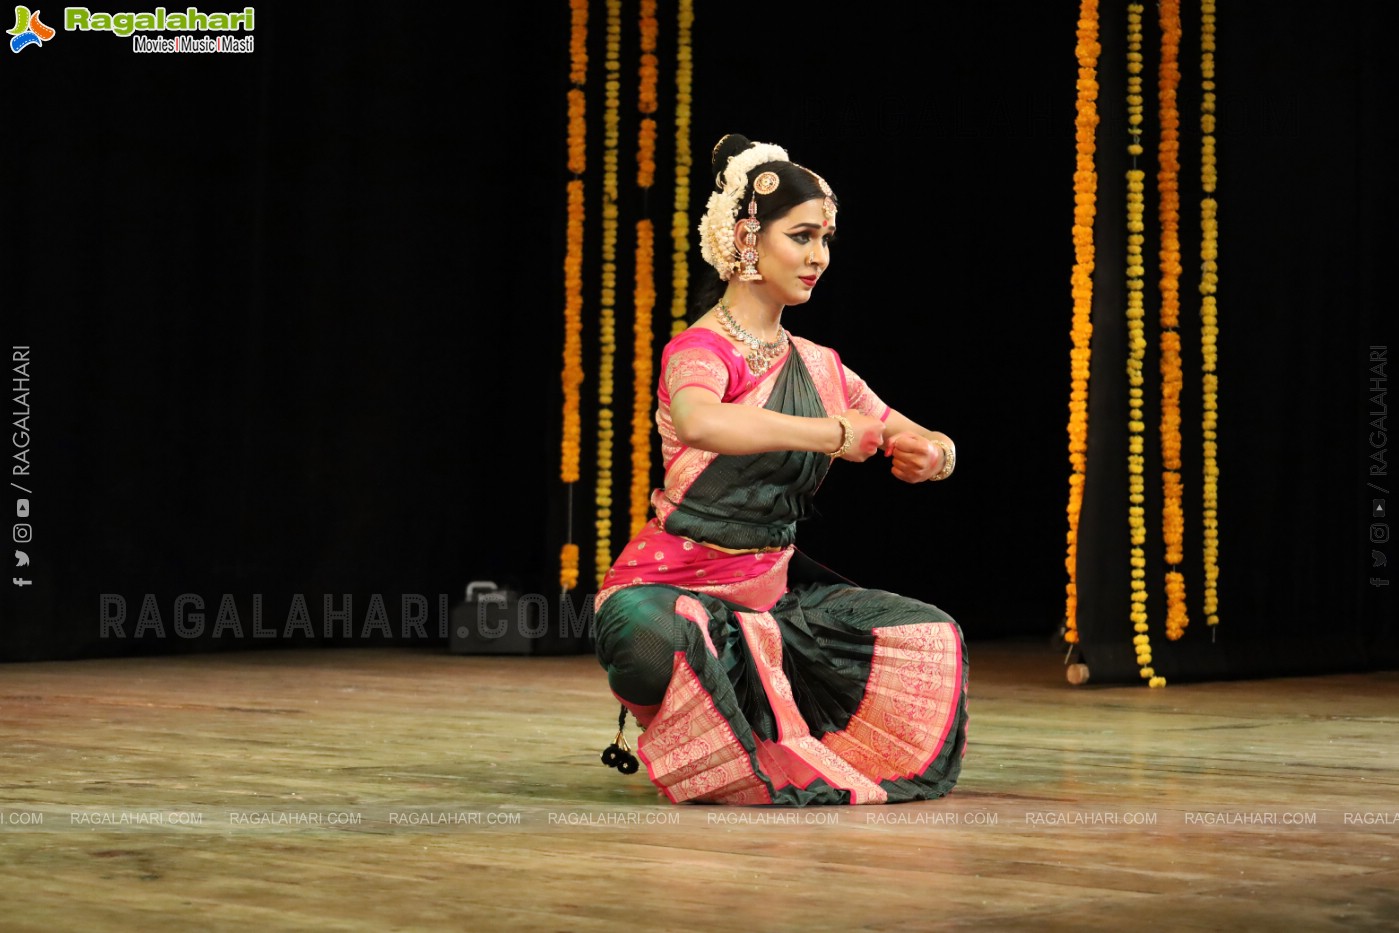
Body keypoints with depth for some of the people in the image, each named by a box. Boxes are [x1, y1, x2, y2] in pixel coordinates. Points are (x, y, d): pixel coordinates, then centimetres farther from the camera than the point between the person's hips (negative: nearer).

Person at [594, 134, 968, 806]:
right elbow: (698, 423, -40)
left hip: (771, 591, 7)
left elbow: (931, 447, 13)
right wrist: (838, 433, -32)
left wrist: (929, 455, -13)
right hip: (674, 585, -7)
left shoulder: (817, 366, 8)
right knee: (651, 638, -39)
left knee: (929, 636, 0)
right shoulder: (699, 349, -14)